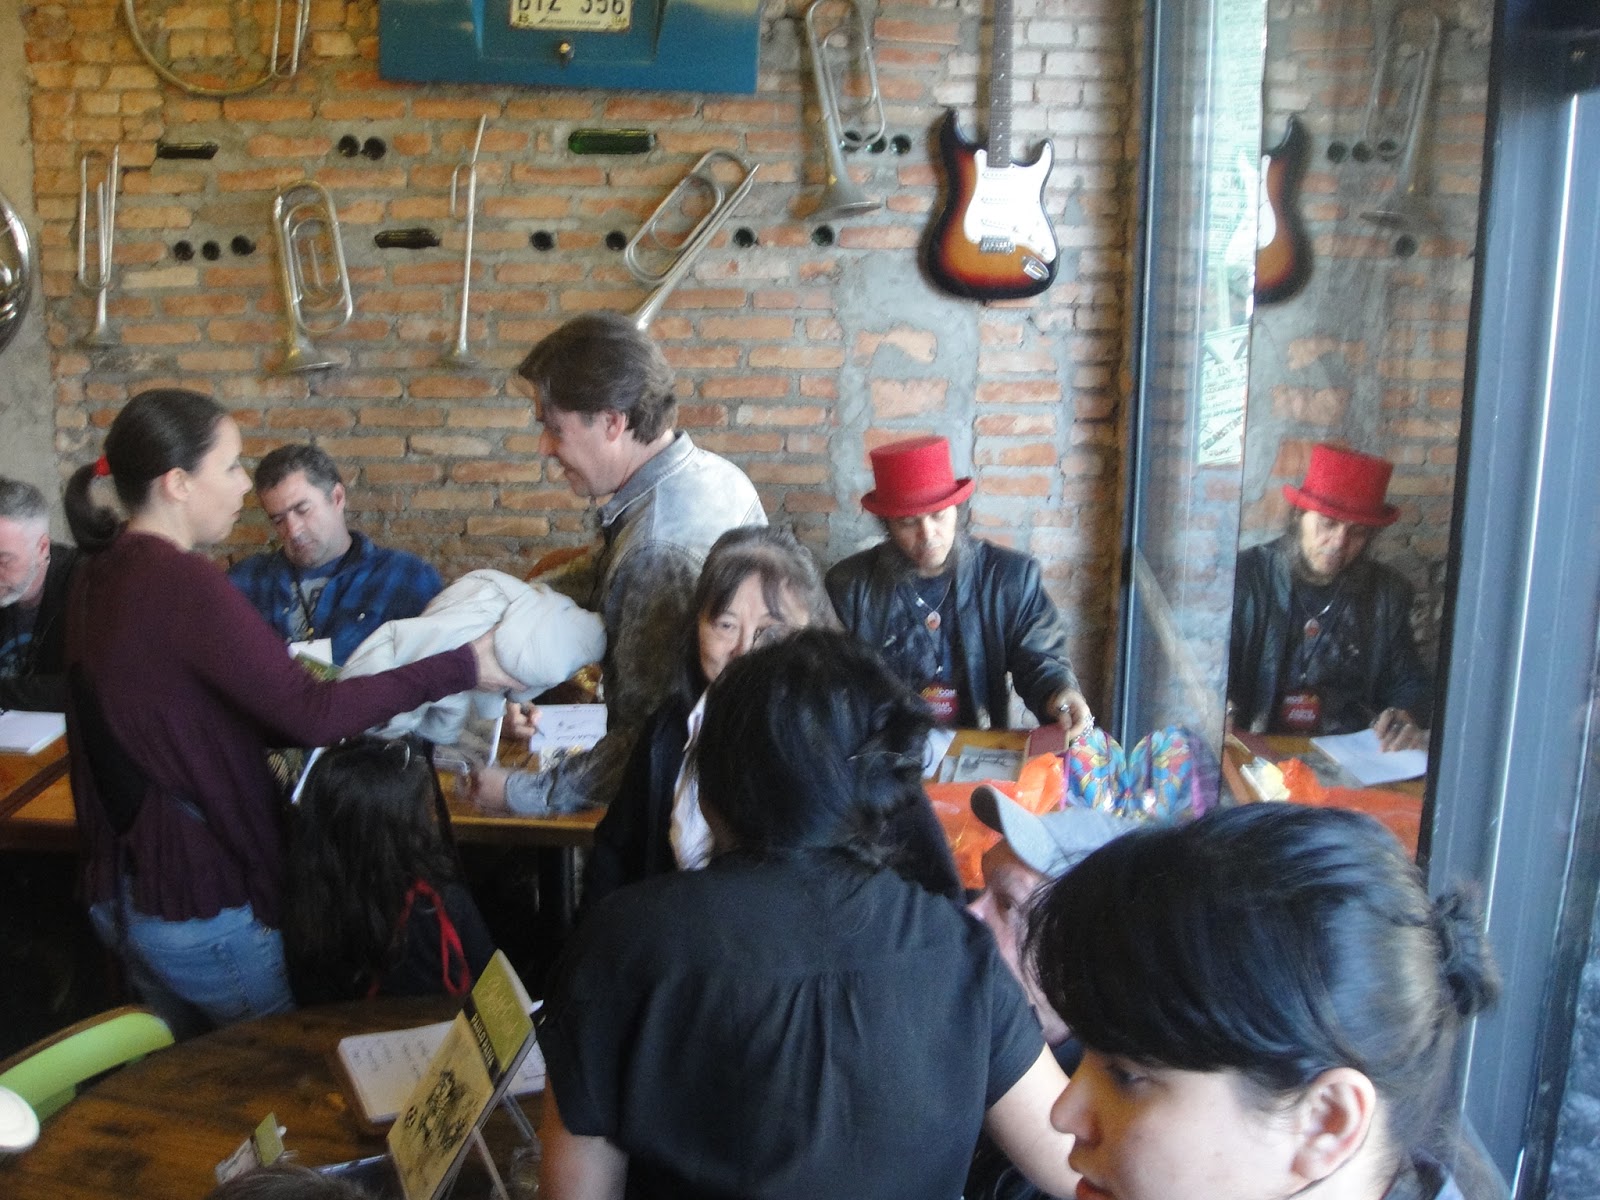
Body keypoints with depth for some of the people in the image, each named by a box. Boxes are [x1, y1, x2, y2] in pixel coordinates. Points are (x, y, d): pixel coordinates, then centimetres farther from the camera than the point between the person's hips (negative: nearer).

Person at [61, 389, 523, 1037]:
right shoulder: (182, 582, -23)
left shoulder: (100, 573, 5)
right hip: (197, 901, -9)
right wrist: (460, 667, -18)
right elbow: (309, 713, -25)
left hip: (120, 889, 9)